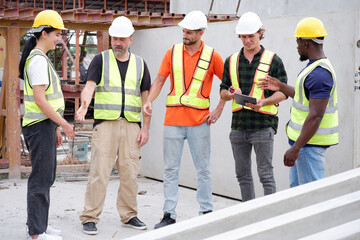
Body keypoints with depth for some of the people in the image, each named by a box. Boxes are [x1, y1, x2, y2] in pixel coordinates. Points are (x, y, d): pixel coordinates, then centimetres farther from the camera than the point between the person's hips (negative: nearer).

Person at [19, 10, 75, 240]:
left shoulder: (42, 59, 18)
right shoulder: (38, 60, -15)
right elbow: (39, 99, -21)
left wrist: (56, 128, 21)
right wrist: (63, 123, -17)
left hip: (45, 125, 10)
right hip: (40, 126, -10)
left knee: (46, 176, 15)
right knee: (41, 178, -7)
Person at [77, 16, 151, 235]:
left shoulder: (139, 63, 12)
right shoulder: (101, 59, 4)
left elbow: (146, 96, 12)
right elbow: (89, 85, -8)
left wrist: (146, 128, 4)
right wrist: (84, 104, -30)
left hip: (131, 125, 3)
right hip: (105, 123, -3)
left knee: (130, 173, 6)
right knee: (99, 173, -6)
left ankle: (129, 215, 19)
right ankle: (90, 218, 1)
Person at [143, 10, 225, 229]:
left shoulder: (212, 56, -1)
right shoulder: (173, 52, 5)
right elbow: (160, 80, 9)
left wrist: (219, 110, 0)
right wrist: (149, 101, -6)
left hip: (199, 121, -2)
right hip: (173, 120, 2)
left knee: (203, 169, 5)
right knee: (171, 169, 4)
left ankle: (206, 212, 15)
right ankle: (169, 215, 9)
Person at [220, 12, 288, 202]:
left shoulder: (273, 61, -1)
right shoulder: (232, 61, 11)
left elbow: (283, 92, -1)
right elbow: (223, 91, 14)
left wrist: (263, 102, -19)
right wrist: (231, 94, -10)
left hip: (263, 124, -5)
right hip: (238, 124, 5)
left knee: (265, 175, -4)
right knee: (243, 174, 11)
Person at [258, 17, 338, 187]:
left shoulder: (320, 74, -22)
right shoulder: (315, 66, 12)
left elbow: (316, 116, -26)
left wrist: (296, 148, -26)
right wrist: (281, 87, 27)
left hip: (310, 142, -11)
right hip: (303, 139, 11)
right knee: (296, 188, 17)